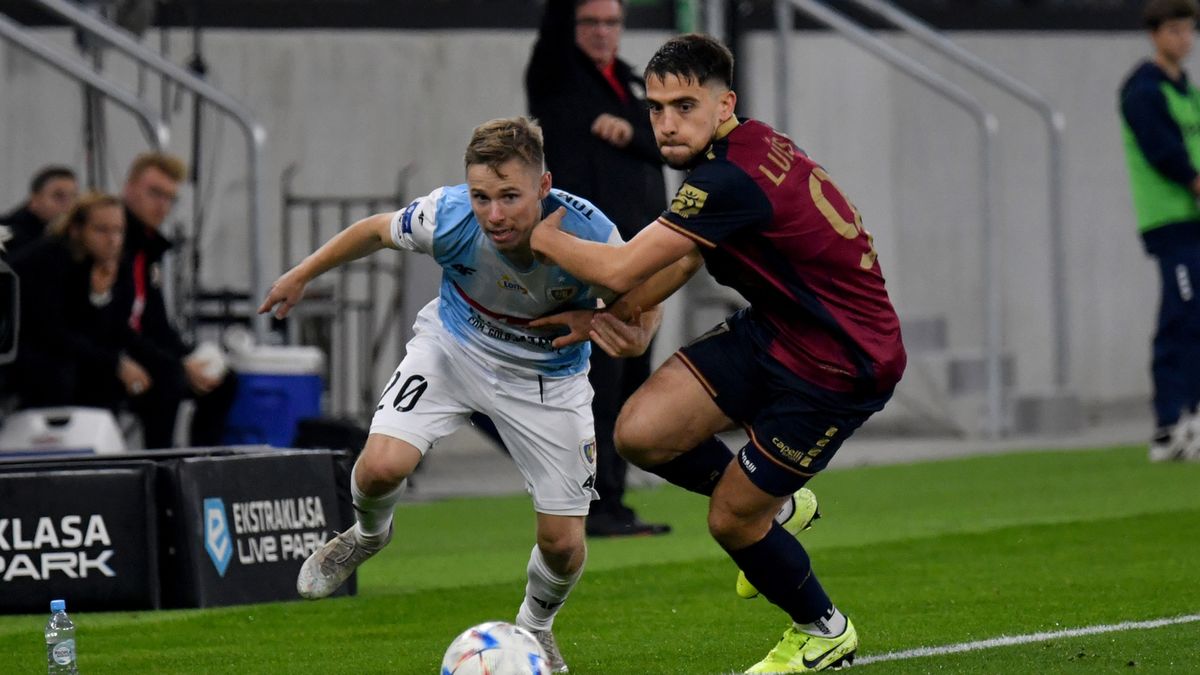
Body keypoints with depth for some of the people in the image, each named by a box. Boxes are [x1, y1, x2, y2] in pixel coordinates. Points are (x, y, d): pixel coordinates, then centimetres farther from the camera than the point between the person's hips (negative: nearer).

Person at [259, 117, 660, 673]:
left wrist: (632, 329, -36)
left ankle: (535, 628, 33)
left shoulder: (588, 234, -33)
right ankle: (368, 534, 16)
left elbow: (643, 299, -12)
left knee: (563, 544, -3)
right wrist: (301, 275, 5)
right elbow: (376, 232, -7)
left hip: (547, 377, 0)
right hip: (453, 349, 0)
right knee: (381, 466, -23)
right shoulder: (448, 218, -30)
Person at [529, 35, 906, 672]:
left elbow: (620, 270, -29)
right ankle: (770, 502, 22)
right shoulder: (743, 148, 1)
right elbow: (681, 263, 15)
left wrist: (543, 238, -11)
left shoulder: (731, 179, -29)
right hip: (771, 331, 9)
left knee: (731, 522, 0)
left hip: (841, 366, -9)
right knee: (641, 433, -5)